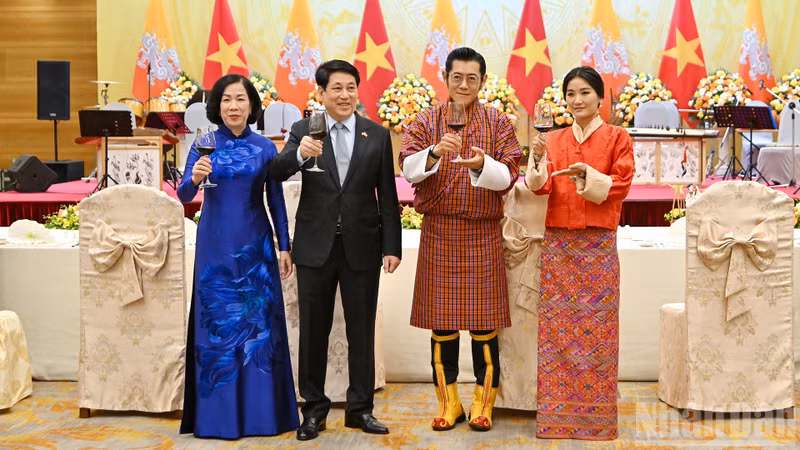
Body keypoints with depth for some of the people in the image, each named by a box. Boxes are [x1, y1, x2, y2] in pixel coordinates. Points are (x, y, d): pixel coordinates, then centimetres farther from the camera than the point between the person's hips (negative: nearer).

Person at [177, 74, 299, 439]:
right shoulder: (204, 144, 1)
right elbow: (183, 195, -7)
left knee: (258, 322, 3)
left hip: (255, 245, 1)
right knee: (217, 323, 2)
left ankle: (260, 412, 14)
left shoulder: (265, 147, 3)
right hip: (215, 245, -1)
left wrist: (285, 247, 2)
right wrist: (195, 178, -28)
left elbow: (276, 200, 6)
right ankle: (217, 414, 11)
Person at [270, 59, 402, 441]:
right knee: (314, 330, 9)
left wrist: (392, 246, -2)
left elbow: (387, 196, 2)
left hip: (362, 246, 0)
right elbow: (275, 173, -14)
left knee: (362, 330, 8)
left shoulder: (378, 136, 3)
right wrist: (299, 154, -34)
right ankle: (314, 408, 21)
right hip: (316, 246, 0)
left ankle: (361, 408, 21)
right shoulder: (303, 131, 1)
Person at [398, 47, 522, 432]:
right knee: (442, 320, 5)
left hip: (483, 234, -1)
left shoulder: (497, 122, 4)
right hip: (439, 232, 1)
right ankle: (448, 401, 18)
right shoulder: (426, 120, 6)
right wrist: (434, 153, -26)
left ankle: (483, 402, 15)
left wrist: (481, 165, -26)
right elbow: (408, 168, -7)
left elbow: (508, 176, -6)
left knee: (484, 319, 3)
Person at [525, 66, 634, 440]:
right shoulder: (554, 139, 11)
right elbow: (540, 186, 0)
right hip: (557, 241, 3)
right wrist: (538, 160, -18)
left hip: (598, 243, -3)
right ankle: (557, 412, 10)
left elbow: (621, 185, -4)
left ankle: (595, 415, 8)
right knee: (556, 325, 2)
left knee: (595, 324, -1)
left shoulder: (617, 137, 3)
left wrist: (587, 174, -19)